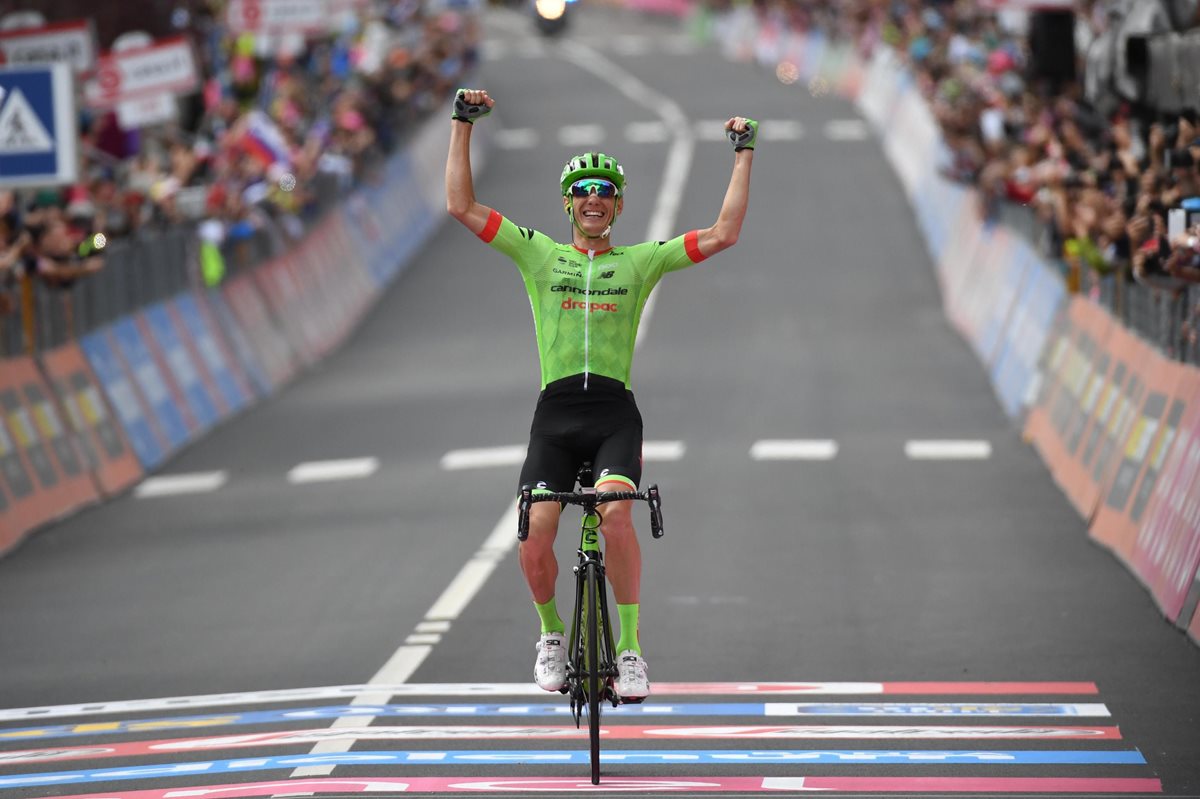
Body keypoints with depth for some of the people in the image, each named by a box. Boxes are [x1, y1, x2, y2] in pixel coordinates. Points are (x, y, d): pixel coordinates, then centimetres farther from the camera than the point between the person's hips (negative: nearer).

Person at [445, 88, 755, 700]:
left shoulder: (640, 260, 12)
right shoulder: (539, 253, 13)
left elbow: (723, 234, 6)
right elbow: (461, 206, 8)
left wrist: (743, 154, 8)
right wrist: (462, 124, 6)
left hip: (614, 413, -1)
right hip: (555, 413, 1)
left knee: (615, 512, -28)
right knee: (535, 535, -15)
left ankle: (630, 648, -17)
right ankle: (551, 634, 14)